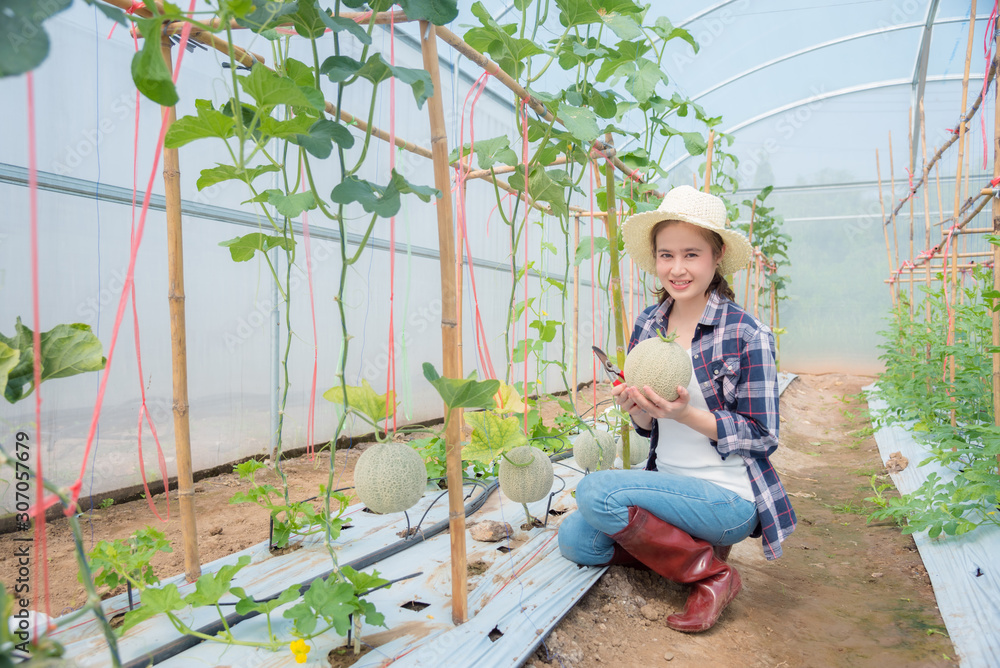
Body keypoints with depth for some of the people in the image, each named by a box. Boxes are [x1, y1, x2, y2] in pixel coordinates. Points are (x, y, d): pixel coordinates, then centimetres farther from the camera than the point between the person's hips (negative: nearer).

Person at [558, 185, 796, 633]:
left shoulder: (746, 335, -14)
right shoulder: (647, 325, 4)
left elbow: (762, 438, -11)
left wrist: (687, 413, -24)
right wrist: (637, 410, -12)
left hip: (727, 495, -7)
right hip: (667, 484, 7)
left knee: (595, 491, -25)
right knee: (573, 539, -7)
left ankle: (711, 572, -7)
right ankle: (691, 546, 8)